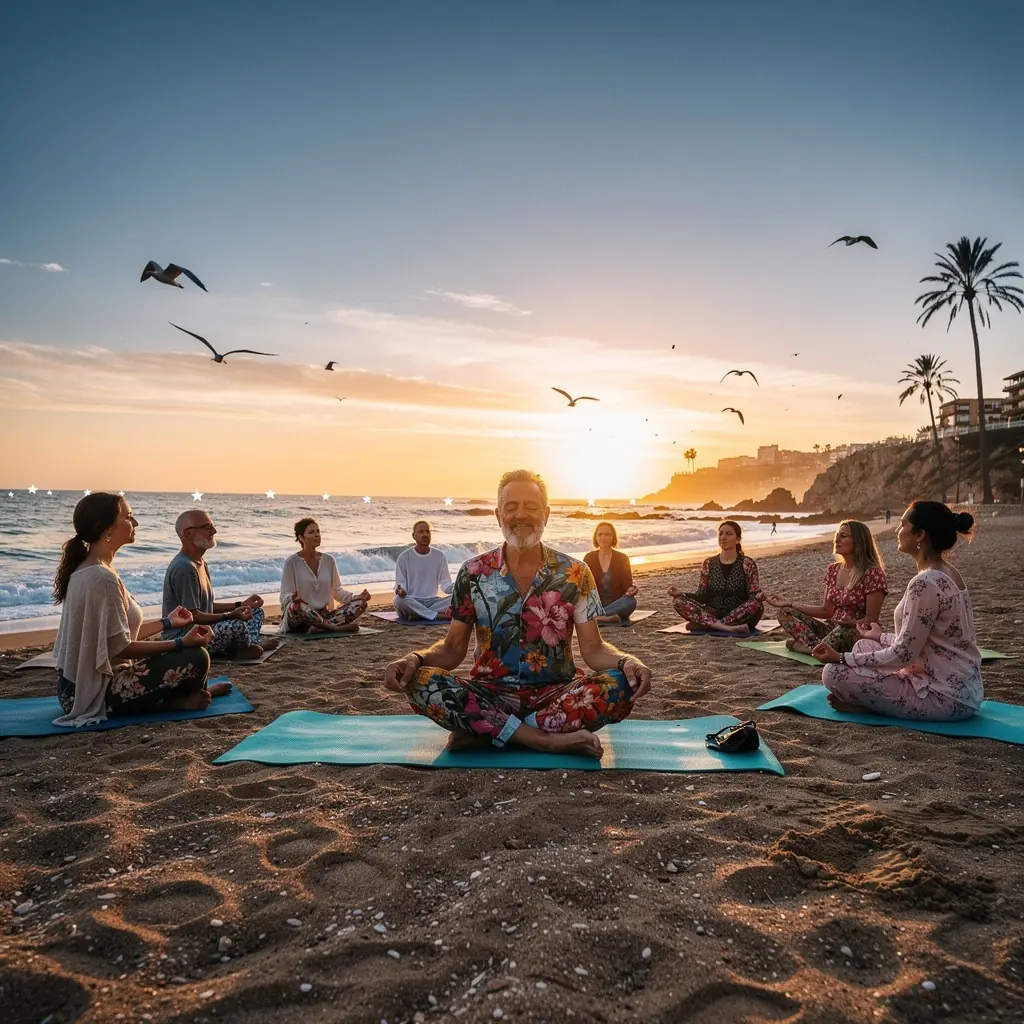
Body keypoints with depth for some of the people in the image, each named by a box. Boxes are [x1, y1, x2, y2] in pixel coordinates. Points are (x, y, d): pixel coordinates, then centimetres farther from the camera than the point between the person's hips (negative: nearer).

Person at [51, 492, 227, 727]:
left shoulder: (85, 568, 7)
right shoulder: (102, 577, -24)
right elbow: (120, 648, -23)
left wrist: (166, 622, 23)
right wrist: (182, 643, -18)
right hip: (97, 692, -11)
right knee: (196, 658, -15)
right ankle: (177, 701, 9)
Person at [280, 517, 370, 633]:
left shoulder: (329, 561, 8)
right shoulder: (292, 562, -5)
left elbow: (337, 590, 12)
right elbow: (285, 596, -8)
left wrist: (358, 597, -6)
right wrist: (293, 600, -33)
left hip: (324, 615, 5)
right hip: (300, 618, -4)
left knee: (360, 604, -16)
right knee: (296, 607, -40)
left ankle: (318, 628, -29)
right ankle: (338, 627, -25)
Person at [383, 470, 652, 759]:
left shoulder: (575, 574, -1)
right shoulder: (473, 573, 0)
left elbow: (593, 648, -1)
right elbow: (453, 648, 3)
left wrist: (627, 661, -23)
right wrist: (415, 659, -19)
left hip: (555, 693, 0)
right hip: (492, 695, 0)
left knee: (620, 686, -29)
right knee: (421, 683, -27)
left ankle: (482, 733, -22)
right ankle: (550, 739, -26)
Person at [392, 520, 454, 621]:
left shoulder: (439, 555, 7)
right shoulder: (404, 557, 0)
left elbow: (445, 583, 5)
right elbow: (400, 583, -2)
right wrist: (400, 590, -28)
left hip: (433, 601, 2)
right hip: (412, 602, -2)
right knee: (399, 600, -36)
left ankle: (418, 614, -25)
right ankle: (440, 615, -30)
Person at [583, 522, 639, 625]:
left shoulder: (622, 558, 2)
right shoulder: (589, 558, 5)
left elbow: (628, 586, -2)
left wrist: (630, 591, -26)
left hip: (617, 605, 0)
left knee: (631, 601, -33)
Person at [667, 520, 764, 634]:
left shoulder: (747, 564, -1)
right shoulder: (709, 564, 7)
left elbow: (754, 596, -6)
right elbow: (703, 596, 6)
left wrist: (763, 597, -30)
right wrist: (681, 594, -12)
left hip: (740, 617, -3)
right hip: (713, 614, 3)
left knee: (757, 605, -34)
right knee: (678, 601, -21)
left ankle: (712, 625, -28)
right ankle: (728, 627, -34)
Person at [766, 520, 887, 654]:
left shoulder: (872, 573, -13)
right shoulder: (833, 570, 8)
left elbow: (872, 619, -13)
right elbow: (826, 611, 11)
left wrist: (853, 623, -35)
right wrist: (790, 605, 5)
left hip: (859, 634, -7)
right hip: (833, 629, 7)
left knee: (844, 631, -41)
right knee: (785, 613, -6)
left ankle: (803, 644, -17)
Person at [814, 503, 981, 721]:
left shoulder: (925, 583, -23)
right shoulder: (947, 574, 8)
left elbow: (903, 655, -21)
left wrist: (841, 658, -15)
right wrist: (881, 637, 28)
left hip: (945, 697, -10)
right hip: (963, 689, 10)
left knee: (834, 673, -15)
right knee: (864, 646, 20)